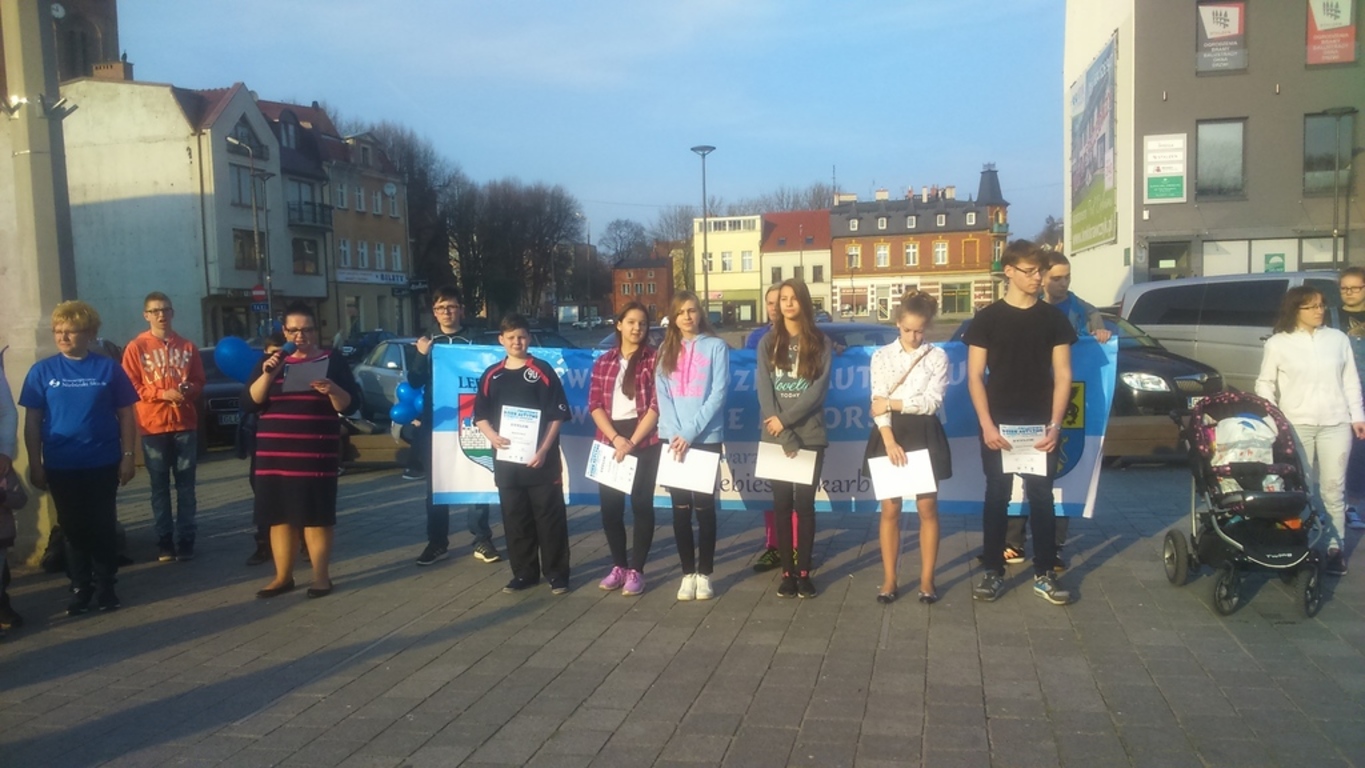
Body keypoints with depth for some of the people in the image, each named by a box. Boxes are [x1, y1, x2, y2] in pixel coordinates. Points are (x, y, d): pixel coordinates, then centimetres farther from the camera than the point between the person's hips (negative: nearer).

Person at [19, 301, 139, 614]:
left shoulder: (109, 368, -2)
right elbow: (32, 421, 3)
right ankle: (81, 588, 22)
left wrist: (128, 456, -3)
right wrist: (35, 464, 0)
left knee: (104, 527, 7)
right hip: (61, 466, 1)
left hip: (103, 463, -1)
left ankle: (106, 586, 19)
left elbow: (126, 415, 2)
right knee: (73, 529, 10)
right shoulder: (42, 371, 0)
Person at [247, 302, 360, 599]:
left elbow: (349, 405, -3)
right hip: (274, 453, 3)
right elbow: (250, 403, 1)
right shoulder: (270, 362, 11)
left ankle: (321, 576, 5)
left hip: (316, 454, -3)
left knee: (316, 514, -2)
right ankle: (283, 577, 16)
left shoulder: (332, 360, 3)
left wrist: (332, 390, -23)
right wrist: (267, 375, -15)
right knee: (280, 515, 6)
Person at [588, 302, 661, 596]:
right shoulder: (603, 362, 9)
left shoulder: (654, 359, -2)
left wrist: (632, 442, -14)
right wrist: (616, 438, -10)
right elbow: (594, 405, 4)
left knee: (641, 503, 0)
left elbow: (657, 405, -9)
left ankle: (636, 570, 9)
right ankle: (618, 565, 20)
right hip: (610, 440, 3)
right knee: (610, 505, 5)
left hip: (645, 440, -3)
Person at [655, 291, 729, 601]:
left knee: (704, 506, 2)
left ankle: (704, 574, 11)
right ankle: (688, 573, 12)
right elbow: (662, 396, 3)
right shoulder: (665, 350, 11)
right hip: (673, 439, 3)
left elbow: (718, 394, -8)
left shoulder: (716, 346, 0)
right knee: (680, 508, 5)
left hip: (706, 438, -3)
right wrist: (675, 435, -11)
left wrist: (690, 433, -14)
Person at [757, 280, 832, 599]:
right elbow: (764, 391, -3)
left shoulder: (820, 343, 3)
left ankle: (804, 572, 8)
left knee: (804, 503, 0)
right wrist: (786, 438, -13)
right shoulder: (767, 343, 6)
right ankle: (787, 572, 9)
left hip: (810, 435, -1)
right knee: (782, 504, 3)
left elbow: (818, 390, -7)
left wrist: (786, 419, -16)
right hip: (776, 437, 1)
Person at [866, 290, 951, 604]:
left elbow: (933, 401, -9)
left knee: (927, 508, 3)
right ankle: (889, 579, 14)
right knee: (890, 508, 4)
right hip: (890, 434, 1)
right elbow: (878, 402, -7)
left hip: (924, 435, 0)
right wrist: (889, 440, -19)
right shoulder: (882, 356, 2)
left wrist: (893, 403, -14)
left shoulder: (938, 357, 1)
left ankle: (927, 579, 15)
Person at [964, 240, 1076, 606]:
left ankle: (1045, 574, 16)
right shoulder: (987, 318, 0)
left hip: (1040, 425, 1)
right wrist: (987, 424, -12)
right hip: (998, 425, -1)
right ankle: (993, 571, 14)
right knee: (996, 497, 5)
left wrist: (1054, 424, -8)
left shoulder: (1053, 318, 5)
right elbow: (975, 375, -1)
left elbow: (1063, 375, 3)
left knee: (1042, 497, 6)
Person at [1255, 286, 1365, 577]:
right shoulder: (1278, 343, -1)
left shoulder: (1338, 338, 7)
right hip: (1296, 424, -2)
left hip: (1335, 423, 2)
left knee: (1334, 488, 4)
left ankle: (1335, 548, 11)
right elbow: (1264, 384, 3)